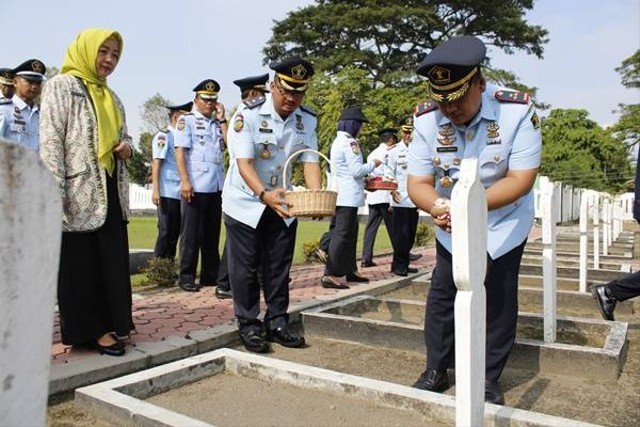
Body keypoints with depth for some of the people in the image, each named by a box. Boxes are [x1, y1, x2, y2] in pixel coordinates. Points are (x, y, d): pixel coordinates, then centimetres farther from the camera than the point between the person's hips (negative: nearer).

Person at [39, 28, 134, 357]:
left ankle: (107, 322, 18)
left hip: (110, 190, 7)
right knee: (80, 263, 1)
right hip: (79, 191, -7)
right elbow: (50, 141, -11)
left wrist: (128, 147, 1)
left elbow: (122, 136, 27)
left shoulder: (111, 97, 20)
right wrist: (55, 193, -19)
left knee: (112, 262, 8)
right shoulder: (60, 86, -2)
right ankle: (90, 329, 10)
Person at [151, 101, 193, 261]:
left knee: (175, 232, 10)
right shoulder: (163, 136, -4)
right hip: (168, 193, -7)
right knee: (166, 232, -2)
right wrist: (155, 189, -14)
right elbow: (156, 163, -9)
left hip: (181, 193, 7)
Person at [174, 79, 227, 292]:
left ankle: (210, 275, 20)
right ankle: (186, 277, 8)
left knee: (212, 234, 11)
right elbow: (180, 152, -6)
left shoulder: (217, 123, 18)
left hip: (216, 186, 6)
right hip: (195, 186, -5)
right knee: (191, 234, 0)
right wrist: (185, 181, -16)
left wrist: (222, 119, 4)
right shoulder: (186, 120, 3)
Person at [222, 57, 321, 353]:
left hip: (282, 205, 4)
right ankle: (249, 327, 16)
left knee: (279, 268, 10)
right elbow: (244, 163, -27)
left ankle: (277, 324, 23)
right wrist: (264, 194, -45)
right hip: (246, 204, -4)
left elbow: (310, 161, -8)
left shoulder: (308, 121, -4)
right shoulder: (248, 116, -19)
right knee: (245, 268, 2)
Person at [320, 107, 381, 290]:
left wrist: (364, 181, 20)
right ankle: (330, 275, -7)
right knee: (343, 235, -8)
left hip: (340, 195, 10)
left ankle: (350, 270, 24)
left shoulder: (338, 141, 17)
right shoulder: (349, 142, -13)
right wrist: (373, 164, -1)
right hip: (348, 196, -10)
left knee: (349, 233, 15)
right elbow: (356, 170, -17)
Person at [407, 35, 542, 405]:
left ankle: (489, 379, 23)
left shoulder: (518, 110, -25)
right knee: (441, 295, 7)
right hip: (451, 226, 2)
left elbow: (522, 178, -26)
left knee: (498, 300, 3)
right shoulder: (425, 118, -19)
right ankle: (436, 371, 25)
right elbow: (418, 182, -18)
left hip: (503, 223, -2)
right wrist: (438, 206, -41)